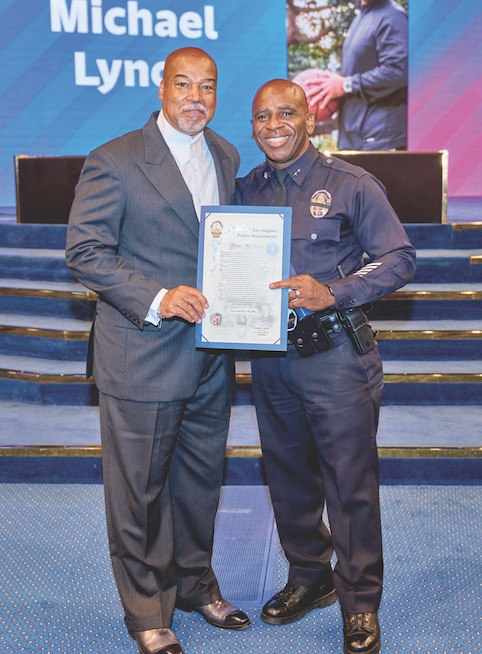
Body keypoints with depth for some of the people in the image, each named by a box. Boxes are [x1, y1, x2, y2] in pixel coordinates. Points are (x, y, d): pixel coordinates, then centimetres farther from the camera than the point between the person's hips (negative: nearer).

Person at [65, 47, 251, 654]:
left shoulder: (226, 157, 10)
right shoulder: (114, 162, -11)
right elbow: (84, 251, -13)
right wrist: (157, 299, -23)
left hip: (211, 358, 6)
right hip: (142, 358, -6)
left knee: (201, 479, 19)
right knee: (138, 490, 7)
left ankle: (194, 583, 40)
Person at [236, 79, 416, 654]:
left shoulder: (351, 185, -4)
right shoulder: (244, 191, 9)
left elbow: (399, 258, -7)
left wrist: (333, 293, -20)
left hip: (335, 353, -5)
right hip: (269, 356, 5)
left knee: (351, 482, 1)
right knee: (288, 476, 16)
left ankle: (360, 603, 18)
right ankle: (308, 578, 36)